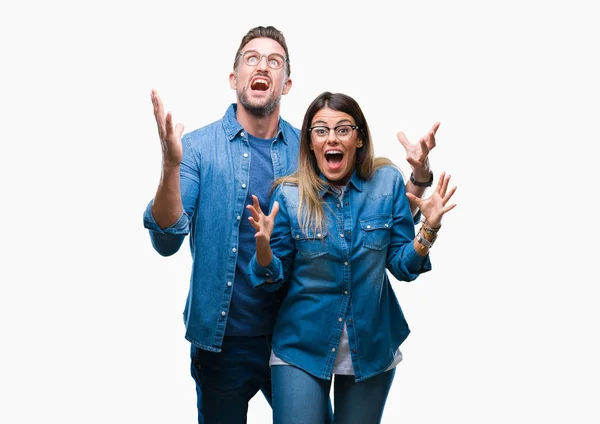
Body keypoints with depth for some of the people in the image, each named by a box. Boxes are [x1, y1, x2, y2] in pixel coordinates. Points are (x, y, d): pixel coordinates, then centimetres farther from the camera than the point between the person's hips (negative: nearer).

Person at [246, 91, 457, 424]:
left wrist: (429, 228, -20)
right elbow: (275, 281, -6)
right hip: (301, 348, -1)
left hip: (373, 346, 2)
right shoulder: (289, 194, -10)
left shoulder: (388, 183, -7)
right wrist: (263, 246, -26)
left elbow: (403, 267, -4)